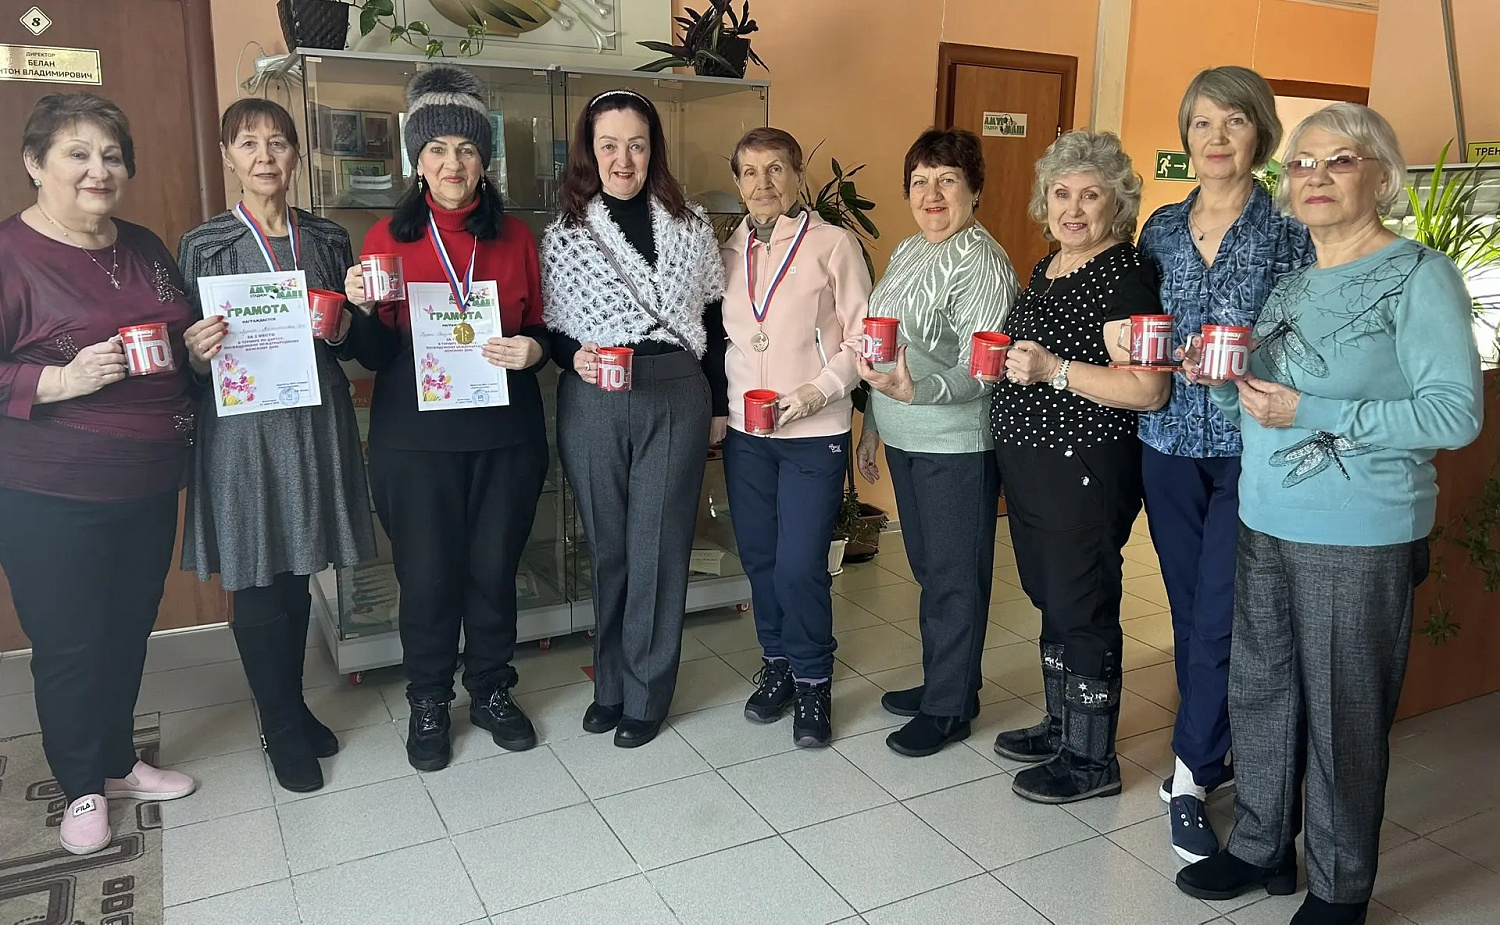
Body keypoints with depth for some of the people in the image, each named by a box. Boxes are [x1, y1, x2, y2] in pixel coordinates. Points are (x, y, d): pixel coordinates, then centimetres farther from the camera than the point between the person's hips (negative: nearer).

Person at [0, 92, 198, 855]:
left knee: (130, 631, 17)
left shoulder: (145, 249, 8)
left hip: (150, 484, 6)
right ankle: (81, 789, 27)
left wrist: (196, 348, 0)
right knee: (68, 645, 6)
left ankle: (120, 762, 37)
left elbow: (181, 345, 21)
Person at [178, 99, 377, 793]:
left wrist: (342, 329, -7)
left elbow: (352, 343, 15)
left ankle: (293, 705, 31)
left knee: (296, 575, 12)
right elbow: (189, 348, 2)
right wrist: (197, 353, -19)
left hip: (315, 421, 3)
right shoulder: (203, 246, 0)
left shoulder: (328, 240, 9)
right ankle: (281, 727, 20)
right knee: (256, 584, 3)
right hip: (242, 428, -2)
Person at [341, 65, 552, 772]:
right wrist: (366, 309, -16)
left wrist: (531, 349, -11)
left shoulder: (515, 236, 6)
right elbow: (374, 356, 4)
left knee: (494, 568, 9)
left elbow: (541, 330, 11)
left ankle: (492, 691, 30)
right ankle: (428, 704, 26)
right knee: (427, 574, 5)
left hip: (505, 432, 1)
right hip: (416, 438, -1)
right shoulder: (389, 239, 2)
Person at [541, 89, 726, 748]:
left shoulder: (689, 226, 5)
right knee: (607, 548, 10)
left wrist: (720, 403, 9)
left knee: (659, 547, 3)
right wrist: (575, 358, -14)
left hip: (676, 398, 0)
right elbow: (548, 329, 7)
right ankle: (610, 683, 27)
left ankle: (645, 694, 17)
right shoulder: (563, 234, 4)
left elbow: (714, 320, 9)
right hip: (592, 404, 1)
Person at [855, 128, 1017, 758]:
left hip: (957, 443, -8)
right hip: (905, 439, 8)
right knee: (927, 567, 18)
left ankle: (949, 707, 17)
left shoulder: (982, 262, -15)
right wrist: (873, 423, 20)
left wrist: (915, 390, -37)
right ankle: (941, 679, 34)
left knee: (954, 575, 3)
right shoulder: (907, 252, 12)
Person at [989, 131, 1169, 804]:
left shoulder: (1125, 277, -15)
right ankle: (1061, 723, 35)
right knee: (1049, 597, 18)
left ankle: (1091, 757, 16)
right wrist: (1007, 361, 11)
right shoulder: (1046, 269, 13)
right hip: (1028, 462, 9)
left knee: (1082, 606, 1)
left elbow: (1149, 390, -23)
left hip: (1085, 469, -9)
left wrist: (1053, 369, -27)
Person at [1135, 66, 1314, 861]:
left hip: (1247, 449, -4)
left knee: (1220, 619, -2)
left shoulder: (1289, 230, -4)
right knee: (1189, 611, 13)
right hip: (1169, 442, 4)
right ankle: (1213, 753, 31)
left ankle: (1191, 777, 14)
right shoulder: (1161, 228, 8)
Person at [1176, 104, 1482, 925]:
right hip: (1264, 524, 7)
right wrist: (1219, 380, -4)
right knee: (1259, 692, 14)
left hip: (1359, 539, -6)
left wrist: (1310, 412, -21)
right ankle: (1261, 848, 33)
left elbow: (1456, 412, -16)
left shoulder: (1418, 275, -8)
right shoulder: (1290, 286, 12)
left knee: (1342, 713, 4)